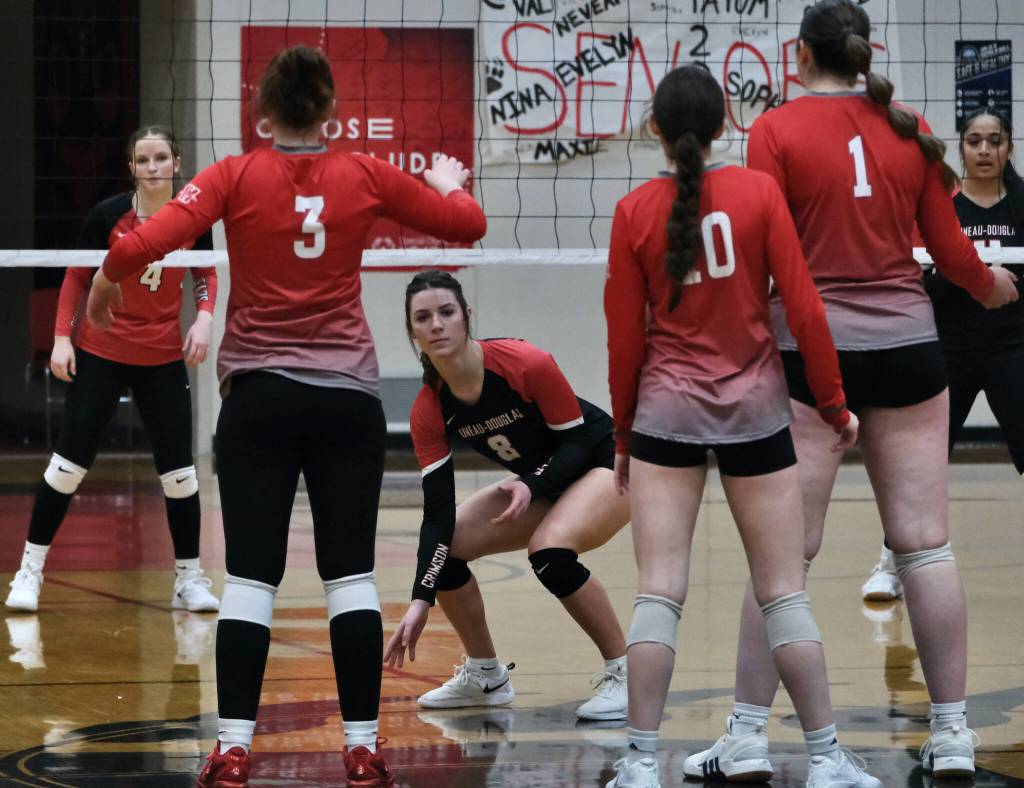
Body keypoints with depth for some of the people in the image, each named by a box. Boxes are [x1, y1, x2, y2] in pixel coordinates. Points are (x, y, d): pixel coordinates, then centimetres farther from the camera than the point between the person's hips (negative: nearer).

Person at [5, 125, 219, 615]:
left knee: (178, 470, 2)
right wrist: (62, 337, -9)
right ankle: (31, 568, 8)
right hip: (100, 354, -2)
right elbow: (76, 278, -1)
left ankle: (189, 578, 15)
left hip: (163, 359, 2)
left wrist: (204, 317, -9)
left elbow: (206, 275, 10)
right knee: (70, 463, -2)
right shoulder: (108, 215, -11)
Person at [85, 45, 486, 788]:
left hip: (259, 396, -1)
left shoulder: (236, 176, -7)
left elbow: (141, 245, -17)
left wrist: (107, 282, 4)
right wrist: (448, 183, 31)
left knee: (250, 576, 1)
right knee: (350, 574, 5)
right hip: (347, 398, 1)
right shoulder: (366, 176, -2)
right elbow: (468, 222, 9)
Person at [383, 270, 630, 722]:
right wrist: (421, 600, -25)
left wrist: (532, 485, -35)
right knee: (444, 545, -6)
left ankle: (623, 674, -19)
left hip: (608, 464, -6)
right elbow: (438, 513, -15)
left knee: (550, 549, -34)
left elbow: (578, 440, -19)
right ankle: (485, 676, 14)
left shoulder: (526, 364, -29)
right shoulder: (428, 412, -14)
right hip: (539, 484, 6)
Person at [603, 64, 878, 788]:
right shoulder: (759, 192, -5)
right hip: (756, 407, 0)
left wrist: (624, 436, 14)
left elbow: (625, 339, 2)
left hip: (666, 410, 0)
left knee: (659, 591, 0)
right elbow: (805, 309, -6)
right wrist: (835, 405, 5)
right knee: (784, 589, 4)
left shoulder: (635, 212, -2)